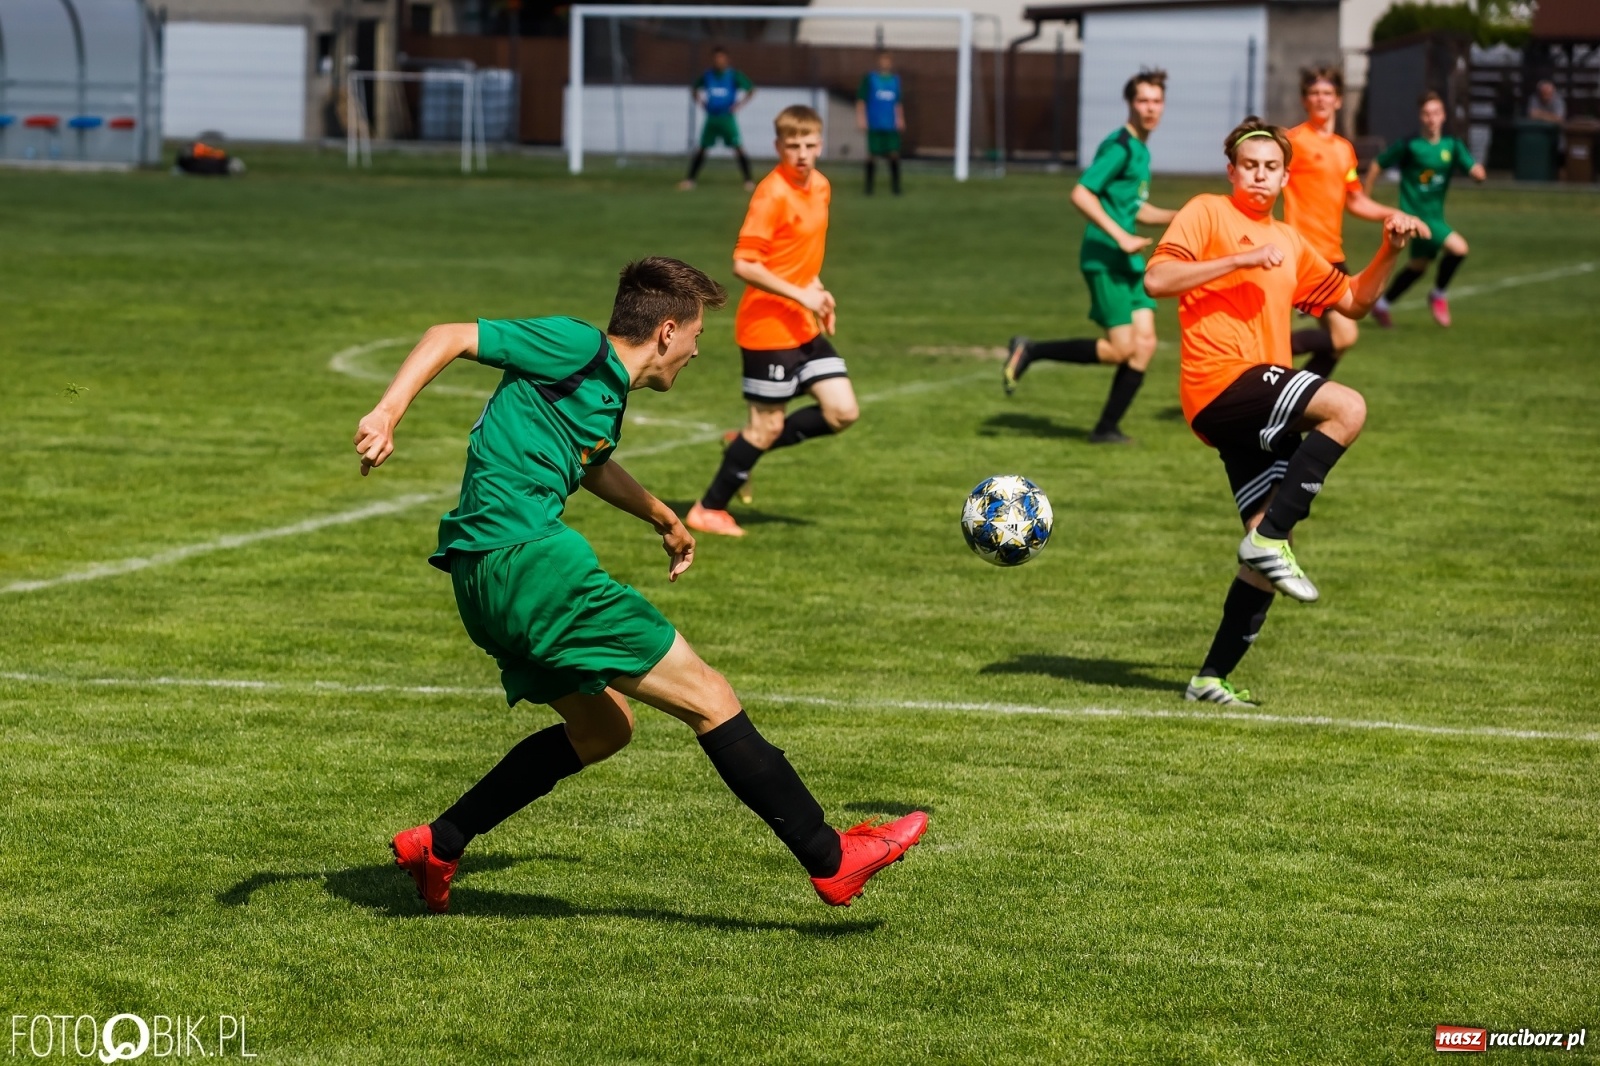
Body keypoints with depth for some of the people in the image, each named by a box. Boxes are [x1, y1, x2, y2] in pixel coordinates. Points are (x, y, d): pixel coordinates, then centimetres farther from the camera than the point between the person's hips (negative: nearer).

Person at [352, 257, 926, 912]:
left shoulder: (608, 394, 20)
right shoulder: (575, 347, -6)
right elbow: (450, 337, -10)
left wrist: (663, 519, 56)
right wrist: (387, 413, -23)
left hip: (487, 583, 10)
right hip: (526, 557, -10)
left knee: (601, 729, 25)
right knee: (709, 699, -5)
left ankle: (437, 846, 24)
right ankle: (831, 861, -2)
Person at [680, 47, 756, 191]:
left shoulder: (734, 75, -4)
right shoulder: (707, 75, 5)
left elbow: (751, 90, 1)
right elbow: (694, 88, 22)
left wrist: (739, 104, -8)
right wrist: (700, 101, 7)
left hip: (727, 117, -3)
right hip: (711, 117, 3)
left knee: (738, 147, -12)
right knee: (702, 149, 5)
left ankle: (748, 181, -11)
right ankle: (690, 180, 12)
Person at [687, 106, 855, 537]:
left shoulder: (821, 187, 8)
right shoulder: (772, 193, -18)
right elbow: (744, 265, -22)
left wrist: (817, 289, 8)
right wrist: (800, 295, -23)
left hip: (805, 326, 8)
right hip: (769, 327, -8)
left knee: (843, 412, 2)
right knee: (769, 425, -1)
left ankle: (747, 445, 18)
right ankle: (709, 510, 15)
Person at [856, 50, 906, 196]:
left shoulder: (895, 79, 9)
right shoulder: (870, 78, -1)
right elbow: (861, 99, 0)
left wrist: (900, 119, 15)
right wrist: (860, 117, -6)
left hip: (891, 125, 3)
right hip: (874, 125, -3)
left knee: (894, 154, -2)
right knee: (873, 155, 1)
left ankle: (896, 186, 6)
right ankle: (869, 187, 10)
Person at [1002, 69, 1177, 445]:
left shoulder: (1141, 150, 16)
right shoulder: (1119, 146, -13)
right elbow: (1081, 194, -21)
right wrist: (1121, 237, -23)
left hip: (1129, 261, 9)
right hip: (1104, 259, -9)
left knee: (1145, 343, 0)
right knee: (1121, 348, -10)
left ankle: (1107, 428, 7)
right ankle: (1030, 351, 3)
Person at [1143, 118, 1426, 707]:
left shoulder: (1289, 243, 25)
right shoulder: (1207, 213, 4)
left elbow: (1352, 301, 29)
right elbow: (1156, 278, -10)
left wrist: (1391, 249, 14)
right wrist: (1240, 260, -15)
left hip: (1255, 415, 8)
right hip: (1221, 379, -8)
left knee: (1269, 555, 4)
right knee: (1348, 408, -27)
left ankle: (1212, 679, 9)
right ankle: (1270, 539, -24)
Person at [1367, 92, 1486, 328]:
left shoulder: (1452, 146, 0)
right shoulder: (1410, 146, -12)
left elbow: (1477, 173, -7)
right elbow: (1378, 164, -3)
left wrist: (1477, 171, -31)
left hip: (1435, 216, 7)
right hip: (1415, 214, -6)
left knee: (1419, 265, 21)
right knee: (1458, 248, -21)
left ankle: (1383, 305, 39)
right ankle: (1439, 295, 1)